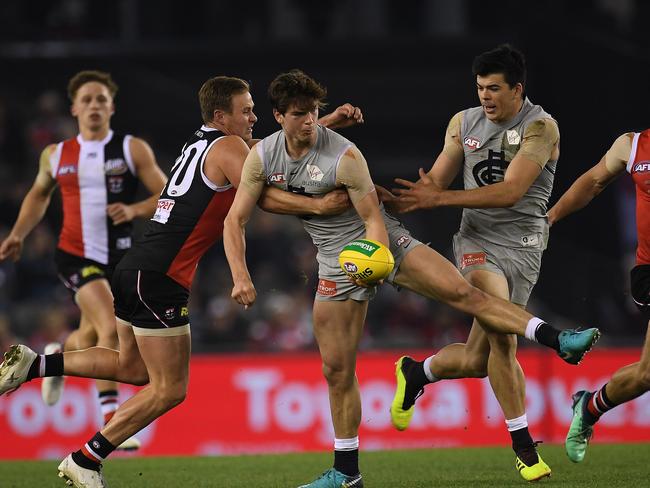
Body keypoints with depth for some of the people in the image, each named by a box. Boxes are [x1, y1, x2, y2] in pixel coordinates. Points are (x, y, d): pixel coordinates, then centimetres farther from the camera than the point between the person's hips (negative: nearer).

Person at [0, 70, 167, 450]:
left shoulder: (133, 149, -1)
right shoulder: (56, 155, 5)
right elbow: (39, 194, 24)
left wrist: (134, 210, -22)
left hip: (120, 257, 2)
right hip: (76, 256, -2)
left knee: (91, 339, 15)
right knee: (111, 328, -22)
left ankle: (59, 356, 53)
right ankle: (111, 422, -16)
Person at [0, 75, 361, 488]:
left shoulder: (203, 143, 19)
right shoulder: (227, 147, -7)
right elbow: (264, 198, -17)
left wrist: (328, 123, 20)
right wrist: (318, 206, -20)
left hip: (135, 269, 9)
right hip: (159, 278, -9)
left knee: (132, 367, 25)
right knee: (169, 389, 0)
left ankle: (33, 365, 16)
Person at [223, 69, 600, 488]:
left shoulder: (344, 156, -20)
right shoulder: (262, 157, -7)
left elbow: (374, 219, -15)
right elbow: (235, 221, -2)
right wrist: (240, 277, -15)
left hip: (382, 240, -4)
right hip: (338, 261, 4)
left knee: (464, 293, -19)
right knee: (336, 369, 2)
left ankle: (559, 341, -22)